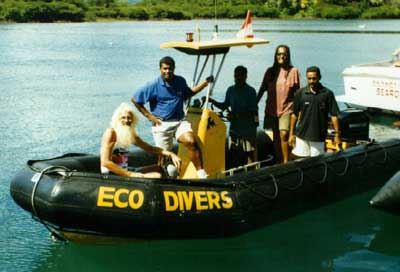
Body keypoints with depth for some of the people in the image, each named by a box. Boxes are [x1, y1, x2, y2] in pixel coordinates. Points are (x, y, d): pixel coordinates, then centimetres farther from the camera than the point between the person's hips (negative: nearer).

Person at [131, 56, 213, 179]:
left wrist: (205, 83, 16)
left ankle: (201, 173, -19)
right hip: (161, 124, -2)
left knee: (191, 142, -23)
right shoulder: (154, 85, -9)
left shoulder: (180, 81, 5)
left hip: (179, 121, 2)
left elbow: (188, 93, 26)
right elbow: (135, 100, -3)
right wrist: (149, 116, -5)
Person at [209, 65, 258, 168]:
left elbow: (253, 112, -10)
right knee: (233, 157, 6)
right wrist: (212, 101, 6)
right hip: (234, 128, 5)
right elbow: (224, 106, 21)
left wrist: (237, 115, -20)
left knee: (250, 157, -6)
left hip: (248, 129, -5)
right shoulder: (231, 90, 9)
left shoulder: (250, 91, -5)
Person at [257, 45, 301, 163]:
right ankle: (279, 161, 22)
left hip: (287, 108, -3)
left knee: (284, 134, -16)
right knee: (276, 136, 11)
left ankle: (286, 161, -9)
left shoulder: (293, 71, -1)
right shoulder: (270, 71, 6)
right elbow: (262, 89, 11)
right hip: (272, 108, 3)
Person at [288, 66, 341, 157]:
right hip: (302, 135, 1)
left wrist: (337, 134, -7)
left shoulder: (327, 94, -4)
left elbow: (334, 115, -3)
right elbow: (295, 114, 5)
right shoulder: (300, 93, 0)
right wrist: (291, 133, 3)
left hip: (319, 136, -1)